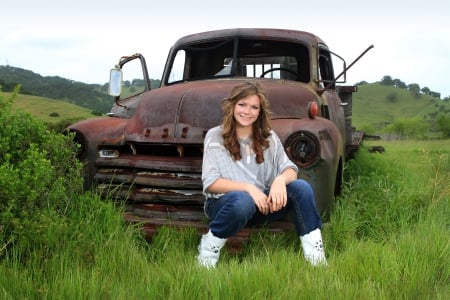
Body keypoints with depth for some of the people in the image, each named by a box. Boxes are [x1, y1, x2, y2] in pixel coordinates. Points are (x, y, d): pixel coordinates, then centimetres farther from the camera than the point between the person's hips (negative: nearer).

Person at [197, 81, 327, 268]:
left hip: (263, 203, 4)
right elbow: (210, 183, -11)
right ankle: (208, 249, -15)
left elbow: (290, 168, -2)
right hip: (224, 203, -4)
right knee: (242, 200, -40)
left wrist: (281, 180, -27)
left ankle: (315, 256, -17)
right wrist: (248, 188, -25)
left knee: (301, 187, -21)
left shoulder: (268, 137, 7)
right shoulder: (215, 136, -4)